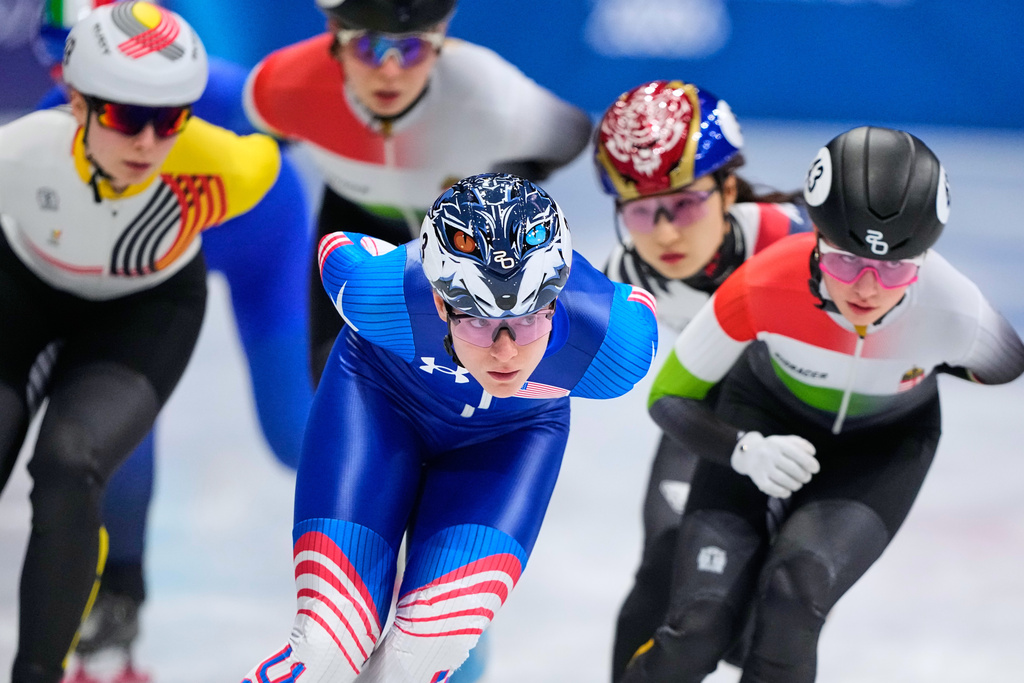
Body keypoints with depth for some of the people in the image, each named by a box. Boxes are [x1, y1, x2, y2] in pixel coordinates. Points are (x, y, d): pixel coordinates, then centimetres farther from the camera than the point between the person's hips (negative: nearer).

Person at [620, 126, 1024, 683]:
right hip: (767, 418, 0)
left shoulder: (954, 313, -32)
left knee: (794, 595, -27)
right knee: (700, 626, -16)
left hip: (883, 445, 0)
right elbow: (669, 397, -19)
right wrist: (745, 451, -34)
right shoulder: (764, 285, -35)